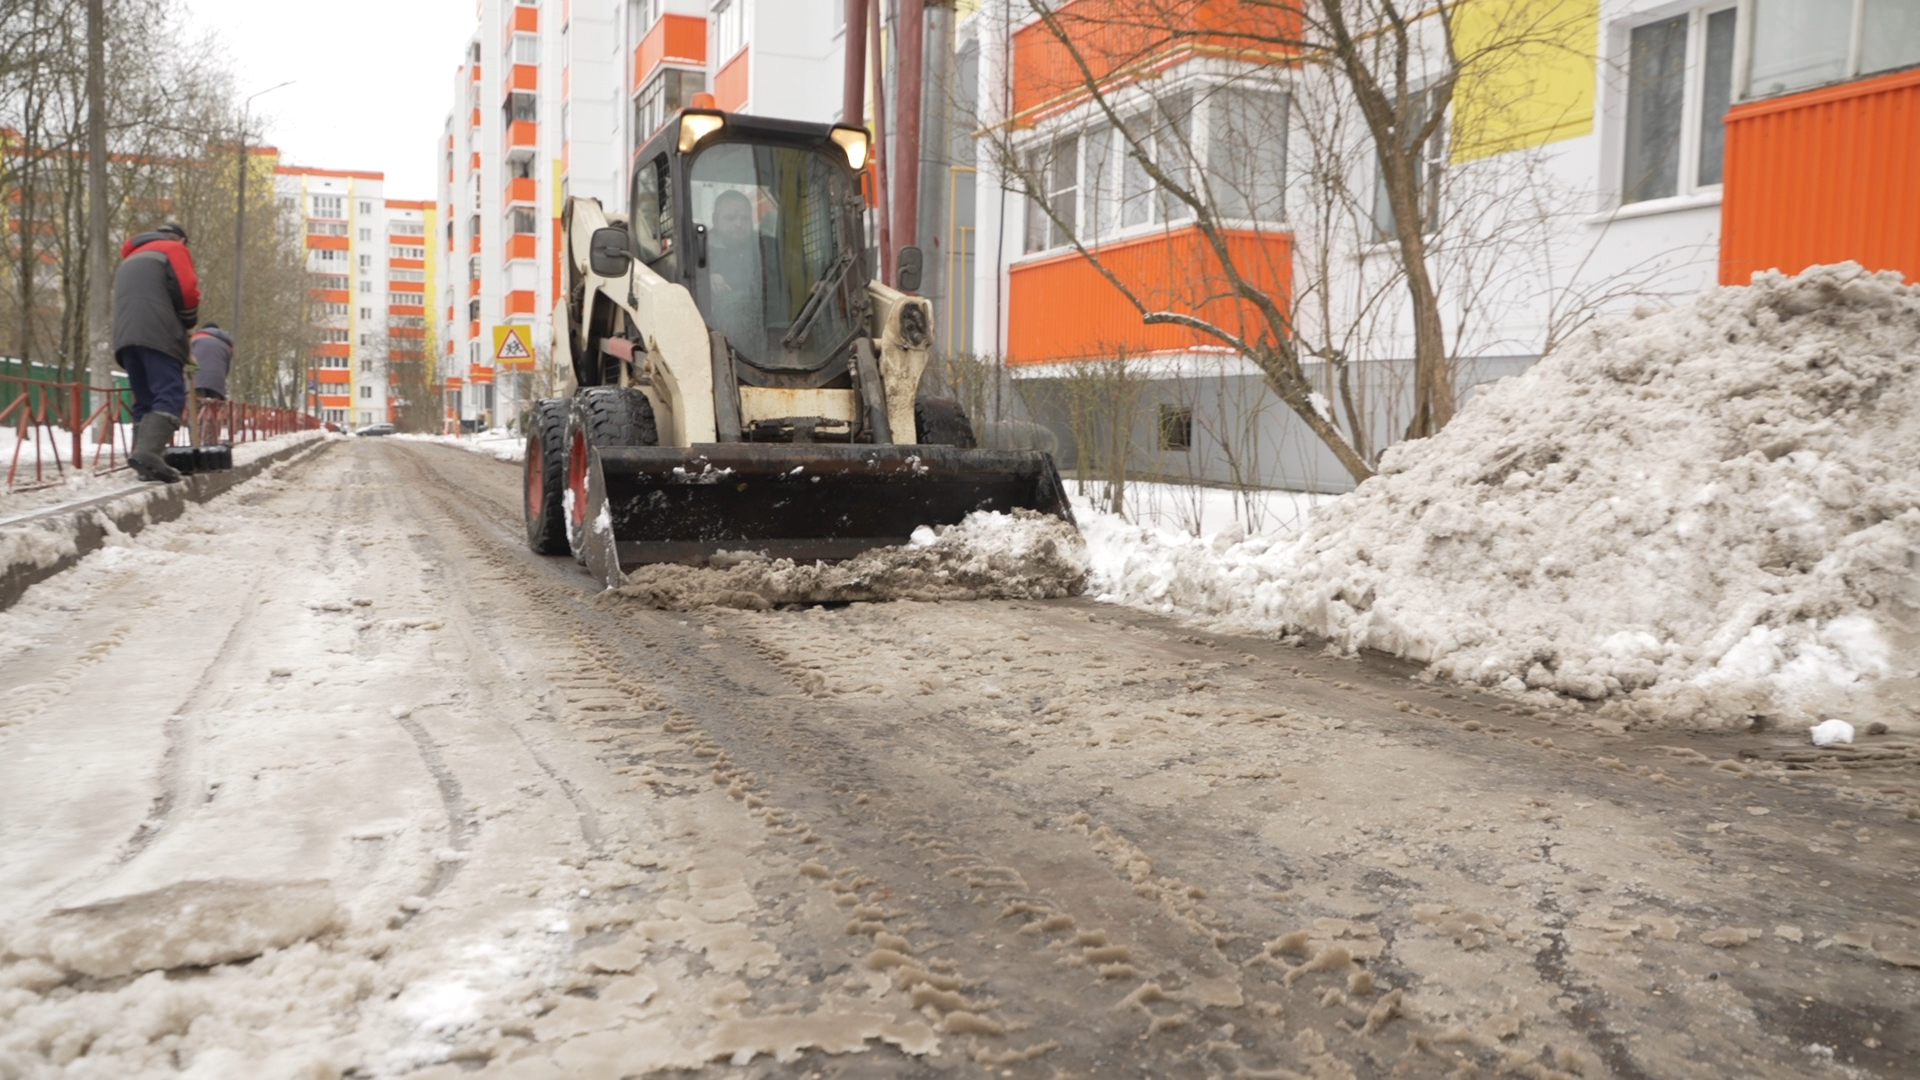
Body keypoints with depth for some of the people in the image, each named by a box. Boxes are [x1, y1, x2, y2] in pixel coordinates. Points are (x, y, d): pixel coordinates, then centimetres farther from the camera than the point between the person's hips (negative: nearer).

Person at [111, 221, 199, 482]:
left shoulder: (129, 259, 35)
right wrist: (189, 321, 14)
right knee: (170, 395, -15)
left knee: (144, 401, 8)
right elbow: (187, 291, -4)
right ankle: (149, 453, -34)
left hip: (124, 337, 7)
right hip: (158, 335, -7)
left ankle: (144, 461, -3)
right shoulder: (175, 250, 13)